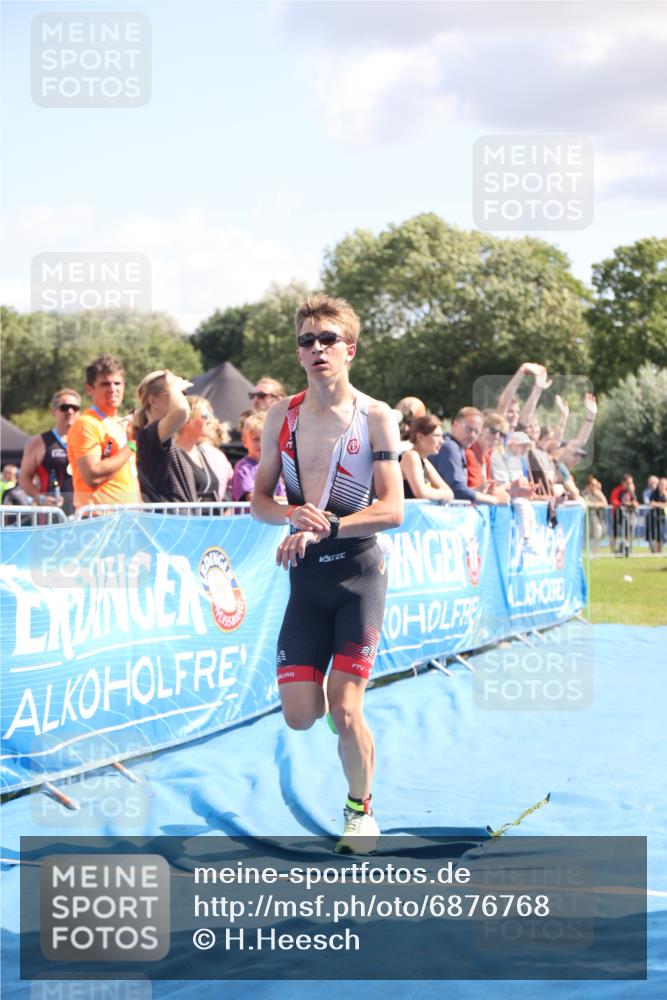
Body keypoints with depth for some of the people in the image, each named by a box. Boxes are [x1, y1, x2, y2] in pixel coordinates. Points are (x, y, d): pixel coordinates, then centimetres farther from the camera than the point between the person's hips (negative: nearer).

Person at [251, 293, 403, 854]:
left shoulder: (375, 417, -5)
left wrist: (325, 528, -23)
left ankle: (361, 809, 16)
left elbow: (393, 510, -11)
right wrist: (292, 515, -14)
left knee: (345, 710, -9)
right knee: (299, 715, -2)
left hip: (358, 571, -4)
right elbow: (259, 501, 8)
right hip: (305, 575, 4)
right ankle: (338, 700, 35)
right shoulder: (282, 417, 6)